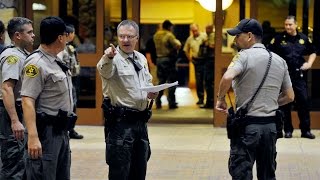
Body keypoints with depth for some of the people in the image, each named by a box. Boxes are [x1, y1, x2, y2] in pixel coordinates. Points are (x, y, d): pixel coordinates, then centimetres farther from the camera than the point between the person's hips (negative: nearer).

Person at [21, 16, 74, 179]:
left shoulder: (56, 62, 14)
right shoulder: (36, 63, -15)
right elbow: (27, 101, -22)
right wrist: (33, 137, -30)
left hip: (61, 131, 10)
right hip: (45, 132, -10)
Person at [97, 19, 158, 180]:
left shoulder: (141, 58, 12)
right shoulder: (114, 58, -11)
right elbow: (104, 70, -34)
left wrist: (151, 92, 3)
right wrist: (107, 58, -56)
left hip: (141, 120, 7)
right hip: (120, 120, -7)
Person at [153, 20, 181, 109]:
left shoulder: (156, 35, 8)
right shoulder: (169, 35, -13)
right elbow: (177, 46, -17)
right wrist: (178, 42, 4)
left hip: (159, 59, 6)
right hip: (168, 60, -6)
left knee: (160, 81, 14)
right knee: (171, 81, 0)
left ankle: (158, 102, 11)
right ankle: (171, 103, -1)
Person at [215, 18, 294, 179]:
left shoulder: (244, 56, -9)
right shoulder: (280, 61, 10)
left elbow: (227, 78, -29)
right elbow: (289, 96, 15)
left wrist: (220, 99, -13)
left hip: (247, 125, -6)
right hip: (271, 125, 6)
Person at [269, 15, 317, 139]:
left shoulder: (304, 39, 6)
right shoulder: (278, 39, -1)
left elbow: (313, 52, 19)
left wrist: (309, 63, 3)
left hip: (299, 75, 1)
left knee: (303, 101, 0)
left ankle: (305, 130, 8)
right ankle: (288, 130, 13)